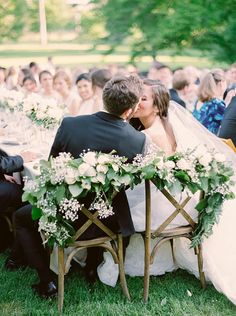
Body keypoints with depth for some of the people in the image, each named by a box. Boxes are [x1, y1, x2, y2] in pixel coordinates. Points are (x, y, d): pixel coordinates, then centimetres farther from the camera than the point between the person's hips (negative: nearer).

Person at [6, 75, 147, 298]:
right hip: (108, 223, 2)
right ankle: (92, 268, 43)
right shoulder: (138, 140, -17)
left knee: (21, 217, 27)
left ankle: (46, 280, 20)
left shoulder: (69, 124, -15)